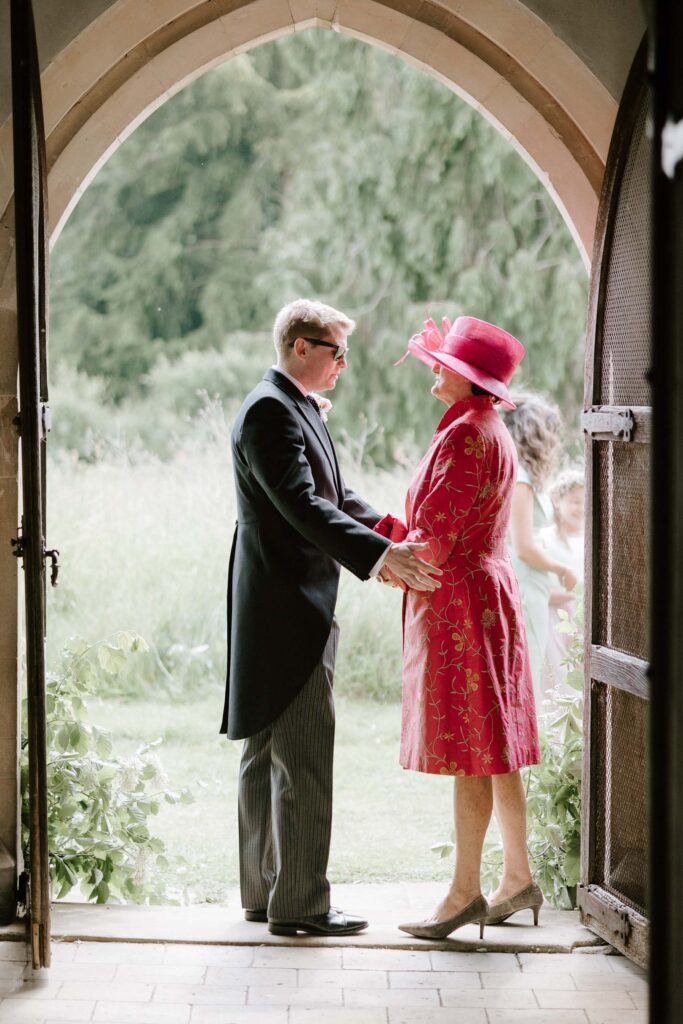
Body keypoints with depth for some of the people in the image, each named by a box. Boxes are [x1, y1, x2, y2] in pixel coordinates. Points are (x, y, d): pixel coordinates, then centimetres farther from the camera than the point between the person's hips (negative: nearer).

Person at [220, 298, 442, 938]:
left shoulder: (297, 408, 17)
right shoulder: (269, 411, -15)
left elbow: (335, 498, 18)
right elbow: (301, 504, -24)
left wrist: (399, 540, 6)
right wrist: (381, 555, -29)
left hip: (287, 607, 11)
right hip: (286, 606, -11)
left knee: (268, 754, 15)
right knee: (303, 756, -7)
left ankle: (264, 892, 23)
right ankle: (299, 904, -3)